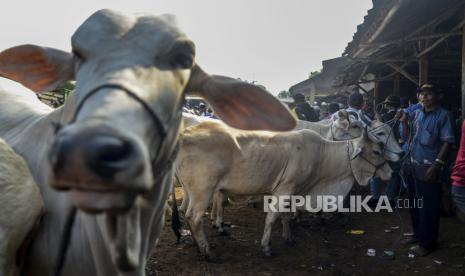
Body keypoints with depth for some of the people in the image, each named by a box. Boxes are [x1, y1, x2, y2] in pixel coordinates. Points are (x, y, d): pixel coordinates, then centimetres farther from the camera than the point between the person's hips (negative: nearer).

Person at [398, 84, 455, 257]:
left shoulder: (443, 115, -7)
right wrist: (404, 122, -4)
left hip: (429, 167, -6)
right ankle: (418, 234, 31)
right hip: (413, 165, 6)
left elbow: (448, 142, -12)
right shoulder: (417, 113, 10)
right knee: (414, 203, 15)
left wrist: (437, 164, -18)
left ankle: (427, 243, 12)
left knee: (428, 207, 2)